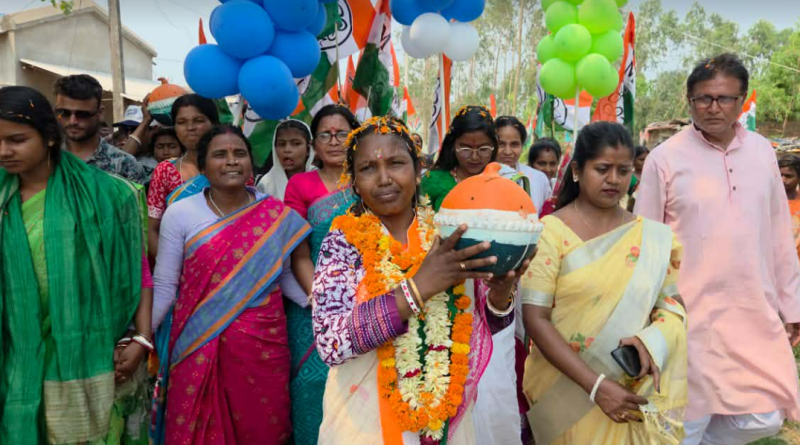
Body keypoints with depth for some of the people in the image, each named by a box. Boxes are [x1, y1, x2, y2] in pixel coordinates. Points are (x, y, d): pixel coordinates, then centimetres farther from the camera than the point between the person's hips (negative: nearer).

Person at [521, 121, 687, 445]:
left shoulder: (653, 238, 1)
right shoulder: (551, 231, -11)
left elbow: (673, 303, 5)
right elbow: (535, 320, -15)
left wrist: (651, 340, -17)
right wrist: (595, 385, -20)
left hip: (633, 393, 3)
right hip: (564, 394, -3)